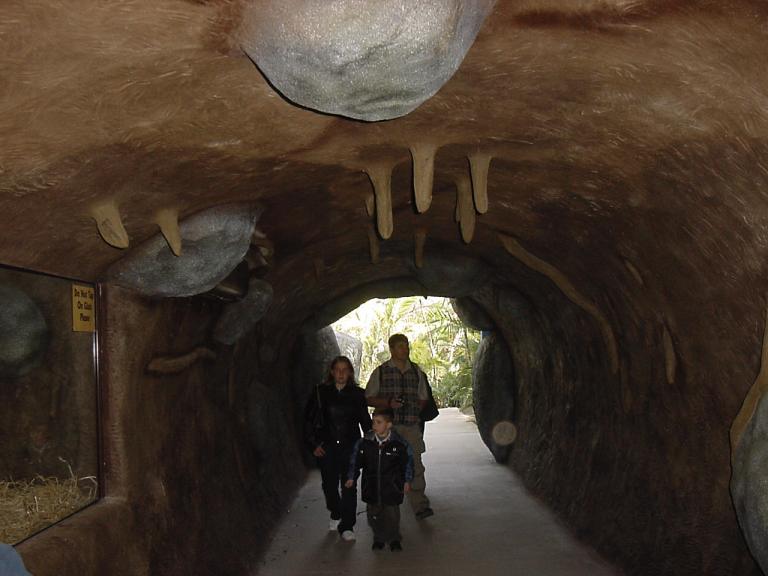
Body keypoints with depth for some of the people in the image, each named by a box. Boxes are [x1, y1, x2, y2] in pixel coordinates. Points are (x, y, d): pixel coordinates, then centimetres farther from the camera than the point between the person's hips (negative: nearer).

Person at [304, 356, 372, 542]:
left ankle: (347, 526, 4)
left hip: (350, 446, 0)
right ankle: (336, 515, 35)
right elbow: (309, 420, 5)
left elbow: (365, 421, 10)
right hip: (327, 447, 1)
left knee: (349, 486, -4)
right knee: (330, 484, 9)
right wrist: (313, 444, 1)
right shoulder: (321, 392, 0)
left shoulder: (357, 394, 3)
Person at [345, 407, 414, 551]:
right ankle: (379, 538, 28)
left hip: (391, 487, -2)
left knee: (392, 514, 5)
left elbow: (408, 461, 3)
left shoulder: (399, 443, -10)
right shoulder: (365, 442, -6)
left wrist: (407, 481, 6)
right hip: (371, 487, 2)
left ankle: (394, 539, 25)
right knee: (374, 515, 9)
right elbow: (356, 460, 7)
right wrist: (352, 478, 8)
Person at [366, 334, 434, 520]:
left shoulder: (416, 372, 12)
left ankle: (420, 505, -5)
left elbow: (423, 398, 22)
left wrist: (415, 412, 5)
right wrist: (388, 403, -12)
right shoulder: (380, 372, 3)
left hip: (411, 427, 2)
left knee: (415, 465, -6)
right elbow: (368, 398, 3)